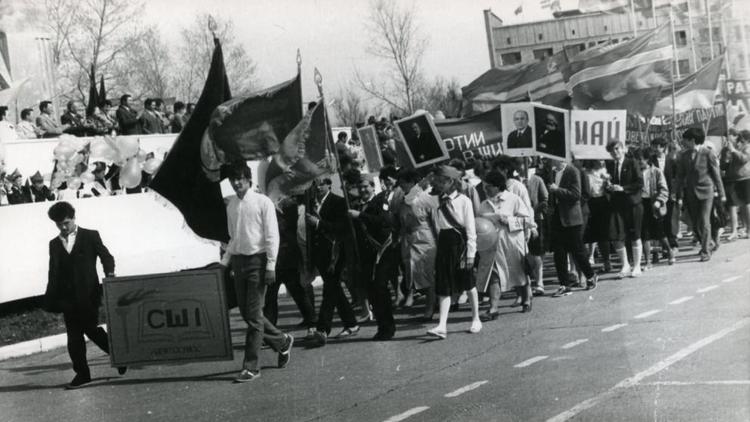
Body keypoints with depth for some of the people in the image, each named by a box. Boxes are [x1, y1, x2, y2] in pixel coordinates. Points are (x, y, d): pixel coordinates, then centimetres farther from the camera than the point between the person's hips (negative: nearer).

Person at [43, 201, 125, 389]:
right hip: (67, 297, 4)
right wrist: (51, 298, 9)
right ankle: (82, 374, 8)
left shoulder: (90, 236, 4)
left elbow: (106, 256, 2)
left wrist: (109, 272, -18)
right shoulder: (54, 244, 14)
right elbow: (53, 273, 14)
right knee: (73, 335, 2)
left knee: (91, 328, -9)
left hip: (88, 294, -4)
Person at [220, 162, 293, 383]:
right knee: (245, 312, 8)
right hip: (239, 261, 6)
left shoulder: (262, 202, -5)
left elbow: (272, 236, -8)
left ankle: (251, 366, -4)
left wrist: (271, 266, -14)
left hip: (257, 259, -6)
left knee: (253, 313, -8)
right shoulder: (231, 205, 11)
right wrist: (224, 263, 10)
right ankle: (282, 342, 29)